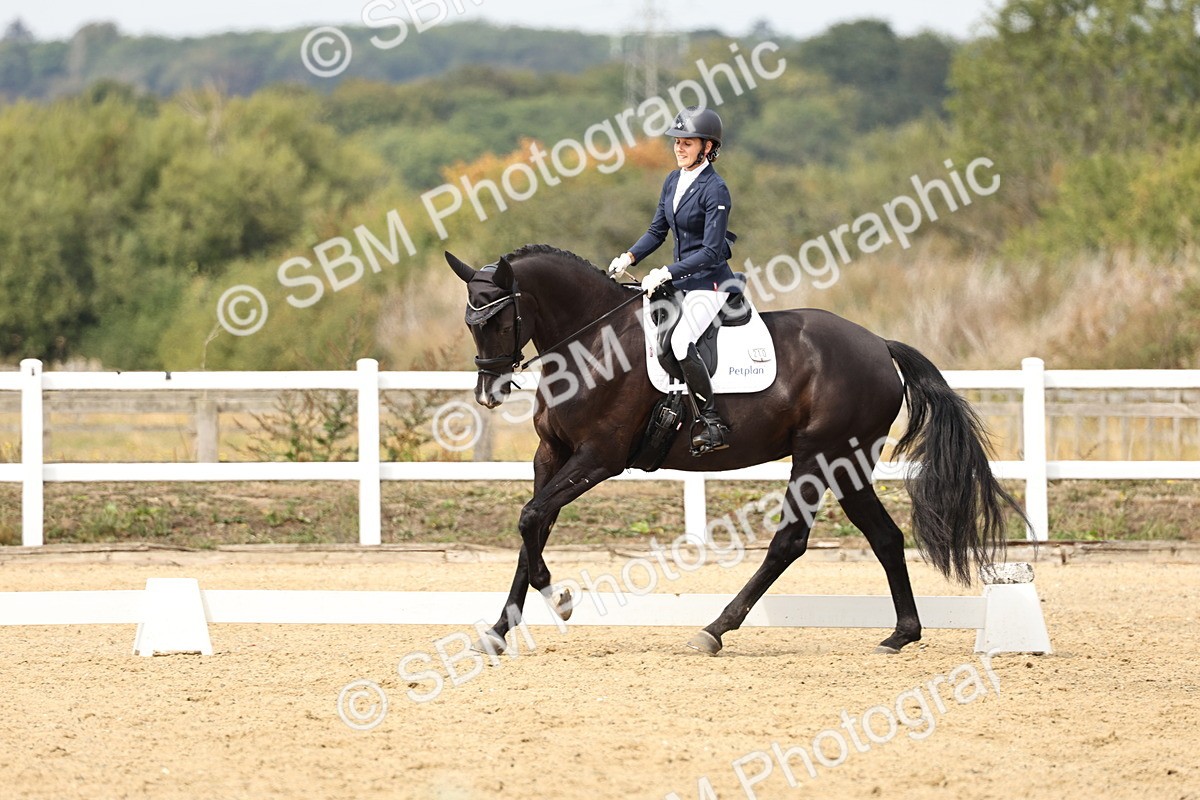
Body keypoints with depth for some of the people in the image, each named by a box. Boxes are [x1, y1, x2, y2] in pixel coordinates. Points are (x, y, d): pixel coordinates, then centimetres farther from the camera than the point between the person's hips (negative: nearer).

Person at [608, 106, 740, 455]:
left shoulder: (715, 190, -17)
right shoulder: (674, 180, 8)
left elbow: (711, 252, -20)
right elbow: (658, 230, 16)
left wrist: (667, 273, -24)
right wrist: (628, 258, 0)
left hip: (709, 282, -10)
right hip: (681, 279, 10)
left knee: (681, 341, -29)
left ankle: (713, 425, -27)